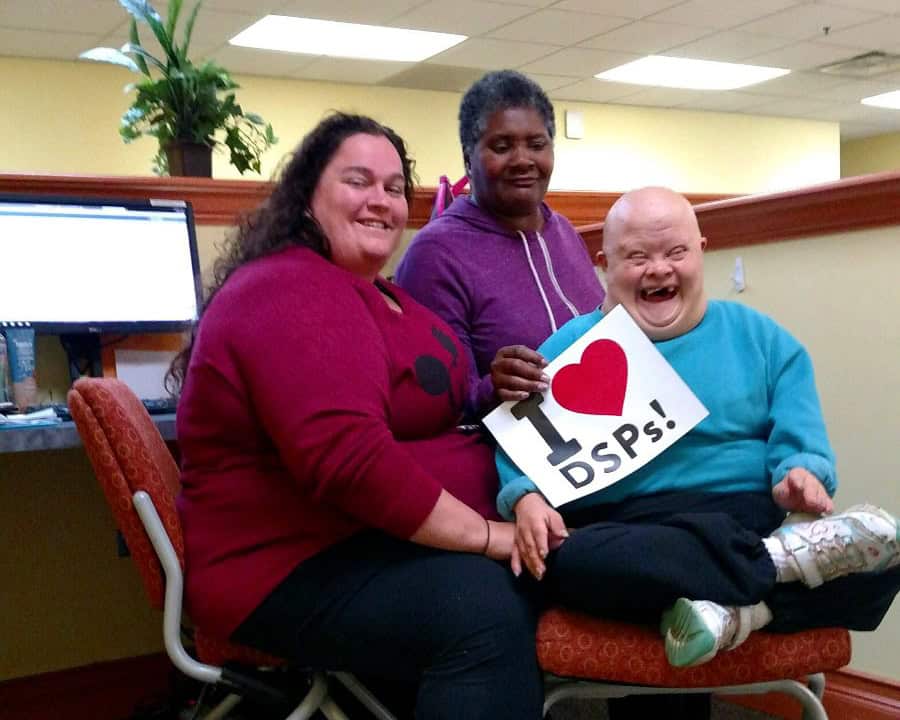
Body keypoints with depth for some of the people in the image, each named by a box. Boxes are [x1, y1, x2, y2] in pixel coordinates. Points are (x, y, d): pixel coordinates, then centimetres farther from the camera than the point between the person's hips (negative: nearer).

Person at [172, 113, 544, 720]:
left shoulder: (372, 293, 18)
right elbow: (350, 461, -30)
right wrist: (485, 534, -24)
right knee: (482, 607, -32)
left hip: (380, 538, 11)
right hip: (301, 565, -11)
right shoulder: (289, 292, -18)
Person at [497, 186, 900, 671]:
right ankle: (783, 560, -31)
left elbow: (800, 435, 7)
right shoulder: (569, 348, 11)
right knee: (570, 559, -38)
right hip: (626, 532, -1)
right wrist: (527, 500, -19)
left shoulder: (760, 338, 16)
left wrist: (801, 472, -16)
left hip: (751, 526, 2)